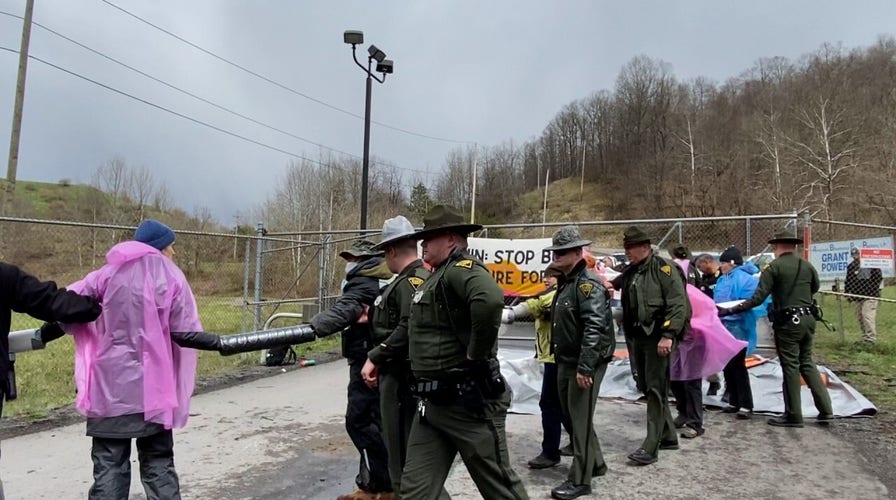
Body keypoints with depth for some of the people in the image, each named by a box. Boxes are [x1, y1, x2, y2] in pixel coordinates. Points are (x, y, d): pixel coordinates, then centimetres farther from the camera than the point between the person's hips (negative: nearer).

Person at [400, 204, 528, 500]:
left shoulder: (461, 269, -16)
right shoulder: (436, 277, 15)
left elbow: (490, 299, -38)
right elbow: (417, 331, 29)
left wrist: (476, 354, -26)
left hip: (468, 400, -9)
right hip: (432, 402, 10)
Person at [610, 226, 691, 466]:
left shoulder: (664, 268, -11)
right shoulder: (630, 271, 12)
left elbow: (678, 304, -17)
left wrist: (668, 335, -22)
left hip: (656, 338, -8)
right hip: (637, 338, 9)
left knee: (655, 390, -4)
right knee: (646, 388, 15)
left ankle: (650, 447, 0)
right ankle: (668, 436, 29)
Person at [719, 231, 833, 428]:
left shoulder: (773, 267, -12)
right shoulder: (807, 266, 6)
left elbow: (757, 298, -18)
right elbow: (814, 288, 25)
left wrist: (730, 310, -14)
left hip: (788, 322, -6)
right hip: (808, 319, 6)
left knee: (791, 367, 2)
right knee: (807, 362, 19)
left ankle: (794, 415, 10)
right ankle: (825, 408, 18)